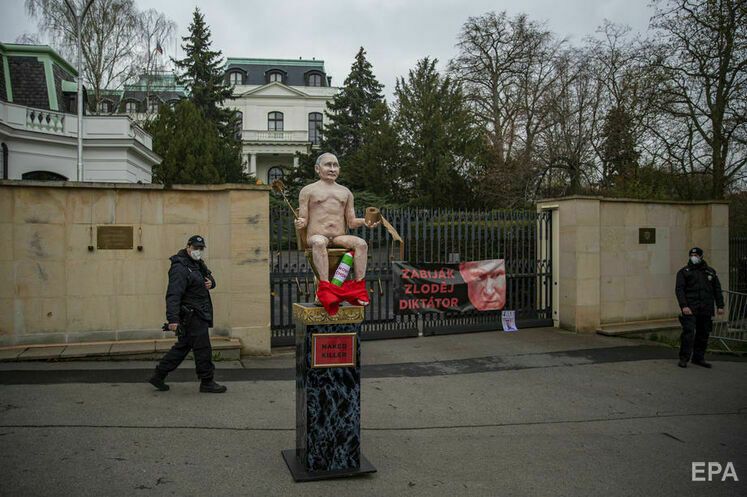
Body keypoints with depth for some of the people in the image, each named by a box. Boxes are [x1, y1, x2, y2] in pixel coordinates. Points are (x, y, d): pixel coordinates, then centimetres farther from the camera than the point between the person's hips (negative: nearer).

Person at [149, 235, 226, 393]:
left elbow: (209, 277, 26)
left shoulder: (198, 263, 14)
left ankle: (159, 376, 24)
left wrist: (211, 282, 0)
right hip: (192, 315, -10)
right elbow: (173, 295, -25)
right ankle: (207, 382, 9)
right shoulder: (180, 268, -17)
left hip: (200, 314, 10)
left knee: (183, 346, 16)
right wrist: (172, 319, -32)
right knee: (203, 349, -2)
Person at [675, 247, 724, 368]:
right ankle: (684, 358, -6)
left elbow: (717, 289, 16)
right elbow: (679, 289, -3)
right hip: (690, 309, -4)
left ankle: (699, 358, 16)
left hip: (706, 310, 4)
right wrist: (684, 306, -15)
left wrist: (720, 306, 7)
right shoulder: (683, 272, 5)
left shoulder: (711, 272, 15)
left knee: (703, 334, 6)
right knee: (688, 332, -12)